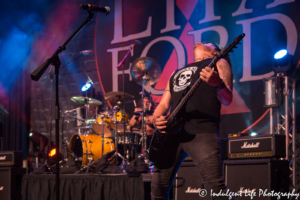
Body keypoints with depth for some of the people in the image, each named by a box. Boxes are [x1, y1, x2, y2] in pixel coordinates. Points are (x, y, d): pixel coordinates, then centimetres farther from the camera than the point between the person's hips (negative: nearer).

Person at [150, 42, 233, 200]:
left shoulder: (218, 63, 13)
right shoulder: (176, 72, 30)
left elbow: (227, 99, -2)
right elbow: (164, 104, 26)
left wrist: (217, 84, -24)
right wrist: (156, 119, 3)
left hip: (202, 131, -6)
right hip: (172, 132, 6)